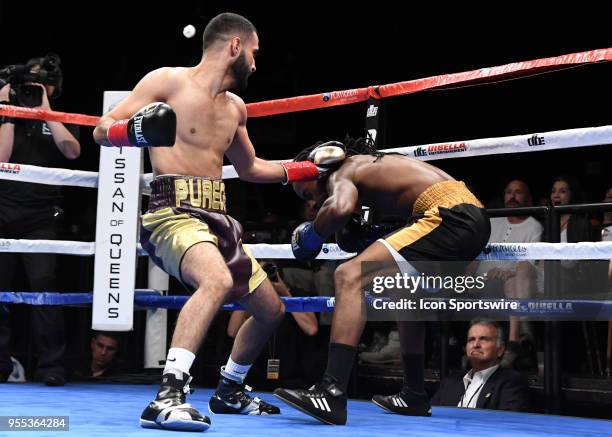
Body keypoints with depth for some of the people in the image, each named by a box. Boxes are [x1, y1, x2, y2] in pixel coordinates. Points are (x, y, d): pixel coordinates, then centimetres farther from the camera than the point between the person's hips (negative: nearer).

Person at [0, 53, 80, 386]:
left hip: (41, 217, -1)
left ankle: (51, 367, -13)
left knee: (43, 283, -15)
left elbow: (72, 151, -9)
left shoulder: (61, 122, 12)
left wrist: (45, 109, -6)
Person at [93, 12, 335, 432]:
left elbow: (249, 169, 34)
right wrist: (136, 131, -25)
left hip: (217, 217, 9)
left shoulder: (235, 108, 19)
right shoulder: (168, 81, -2)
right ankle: (168, 397, -41)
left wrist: (307, 168, 28)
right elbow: (102, 130, -4)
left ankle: (229, 391, 37)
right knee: (218, 279, -38)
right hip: (173, 211, -9)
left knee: (272, 310, 16)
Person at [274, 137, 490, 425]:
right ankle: (414, 396, 39)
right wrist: (371, 237, 23)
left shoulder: (341, 173, 2)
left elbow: (340, 208, -22)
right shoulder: (371, 164, 28)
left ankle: (332, 395, -28)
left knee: (351, 276, -18)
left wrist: (311, 235, -2)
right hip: (473, 219, 10)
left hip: (449, 217, -10)